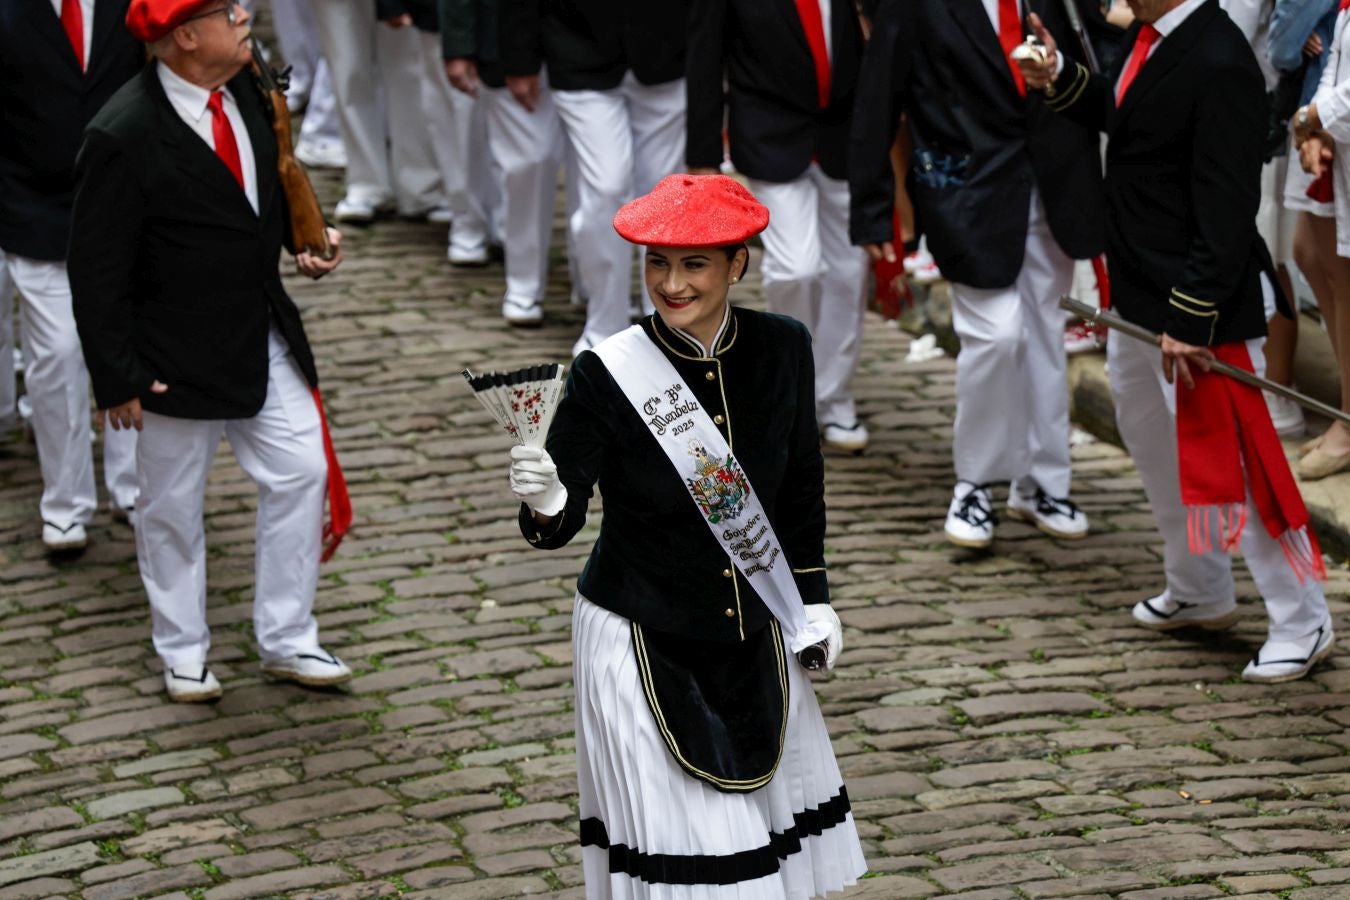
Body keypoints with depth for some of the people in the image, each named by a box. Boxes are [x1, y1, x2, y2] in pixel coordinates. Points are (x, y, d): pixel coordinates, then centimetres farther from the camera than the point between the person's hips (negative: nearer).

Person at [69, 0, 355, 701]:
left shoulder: (245, 89, -2)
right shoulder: (123, 138, -23)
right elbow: (97, 271, -17)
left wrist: (307, 238, 2)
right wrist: (117, 379, -15)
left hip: (265, 338, 6)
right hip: (177, 360, -6)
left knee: (301, 472, 8)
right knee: (172, 505, 11)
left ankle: (285, 640, 24)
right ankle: (182, 653, 31)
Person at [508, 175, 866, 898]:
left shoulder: (782, 348, -8)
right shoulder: (606, 373, -19)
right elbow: (561, 521, -16)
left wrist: (814, 594, 12)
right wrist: (545, 506, -38)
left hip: (753, 634, 4)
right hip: (641, 641, -4)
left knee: (765, 808, 17)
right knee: (678, 841, 1)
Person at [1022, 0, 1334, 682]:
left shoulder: (1220, 65, -24)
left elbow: (1226, 216, -24)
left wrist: (1189, 323, -23)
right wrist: (1059, 81, 5)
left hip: (1201, 304, -10)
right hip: (1138, 295, 10)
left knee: (1232, 466, -3)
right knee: (1154, 444, 23)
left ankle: (1302, 624, 12)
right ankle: (1201, 593, 41)